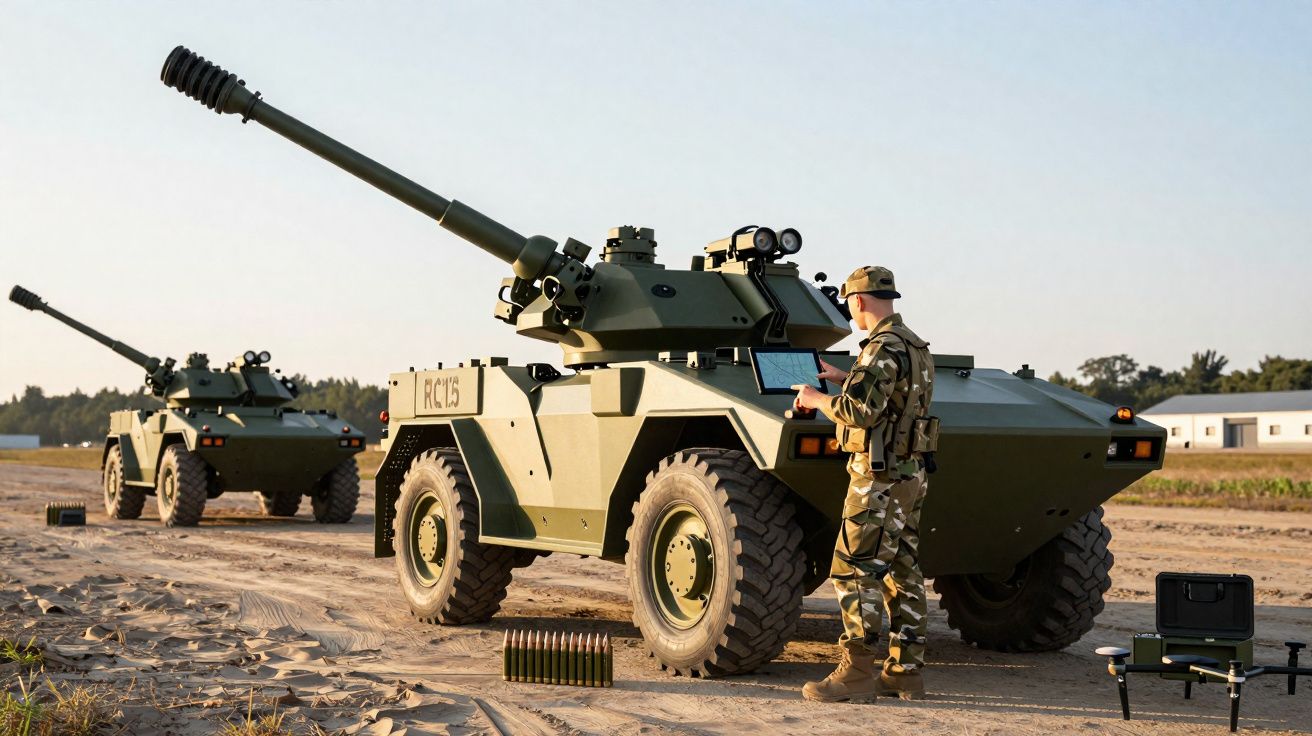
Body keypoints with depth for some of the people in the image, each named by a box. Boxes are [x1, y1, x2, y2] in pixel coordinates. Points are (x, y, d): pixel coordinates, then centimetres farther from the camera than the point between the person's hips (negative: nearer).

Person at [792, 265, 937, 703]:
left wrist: (815, 399, -9)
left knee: (854, 571, -6)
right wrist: (842, 378, 26)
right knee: (902, 572, 11)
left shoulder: (884, 348, -16)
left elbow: (858, 411, -25)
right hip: (910, 474, 10)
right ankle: (906, 672, 15)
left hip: (879, 478, -10)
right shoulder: (915, 347, 15)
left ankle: (857, 673, -6)